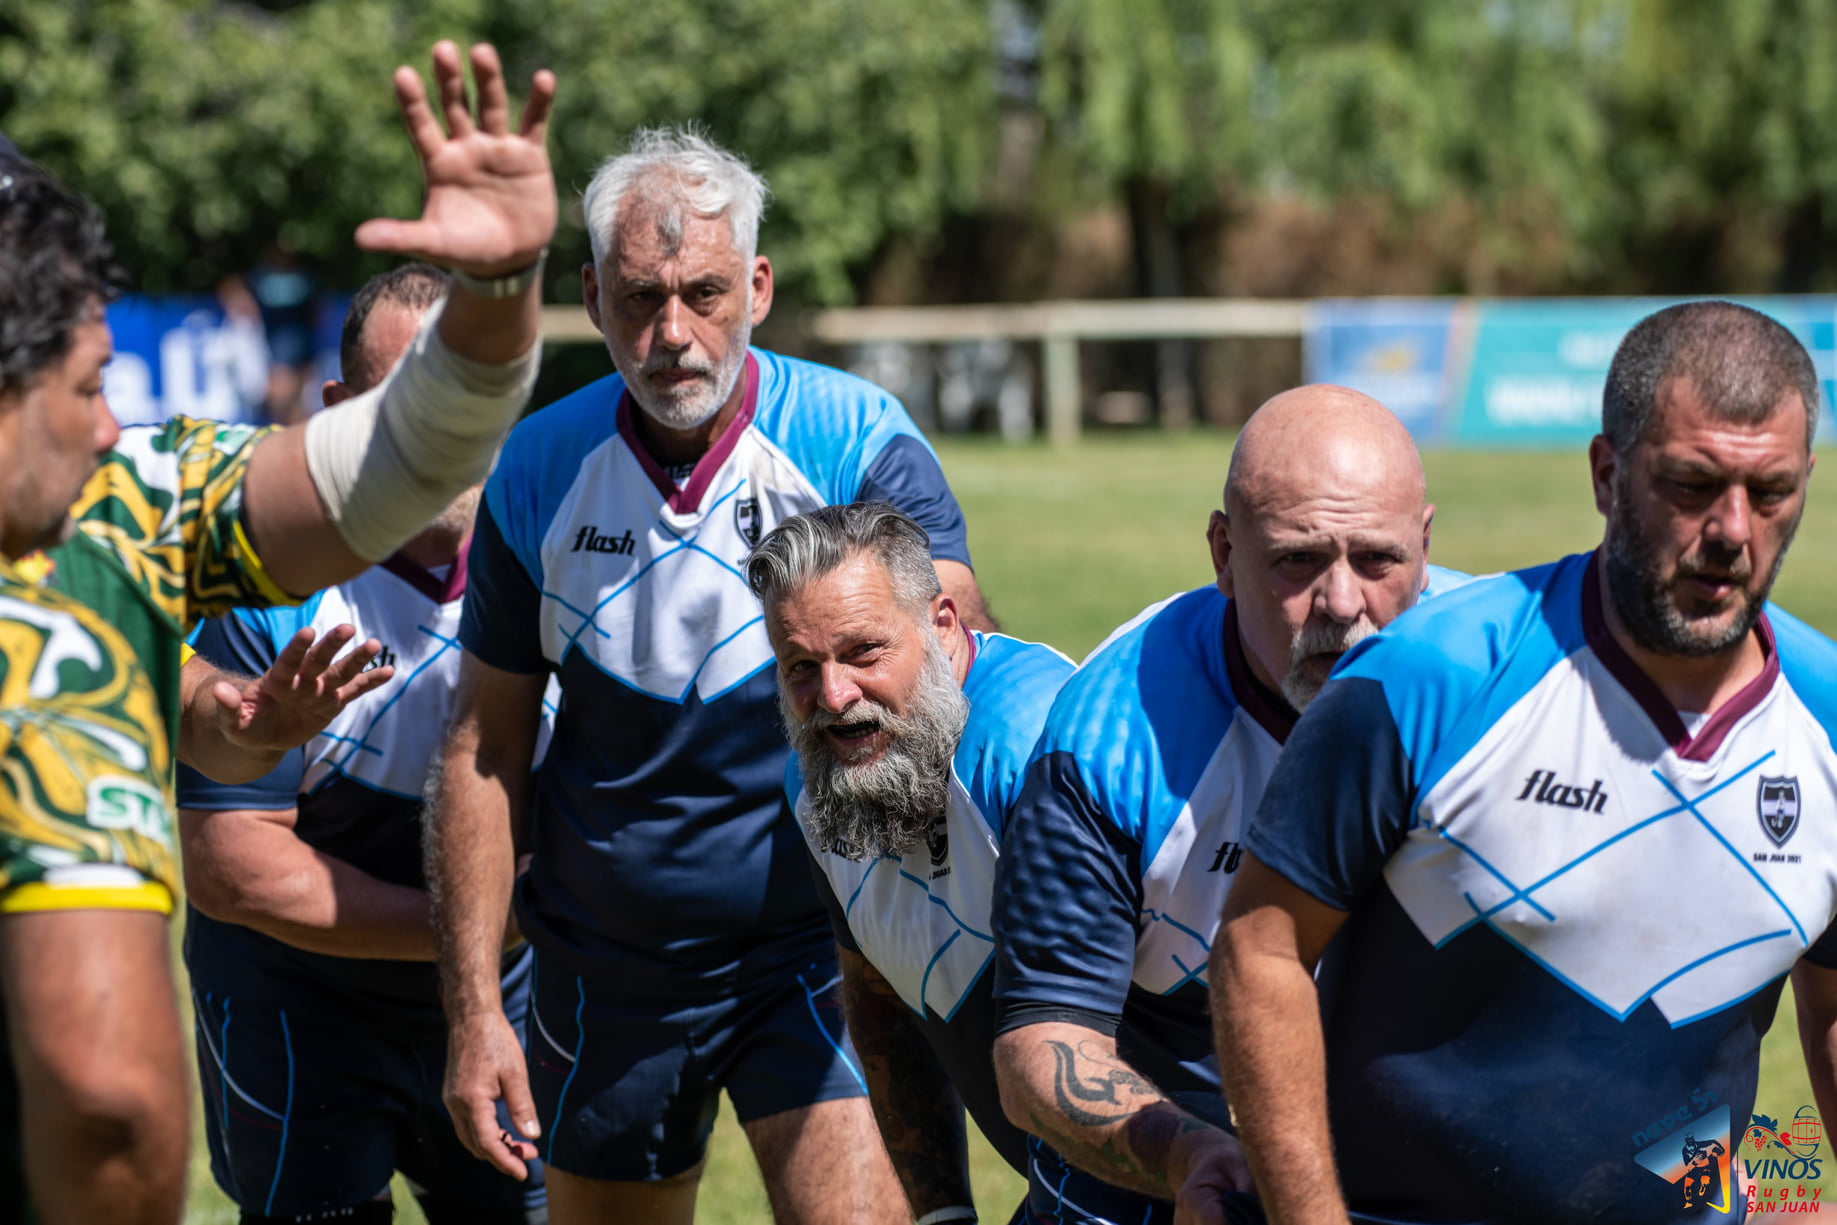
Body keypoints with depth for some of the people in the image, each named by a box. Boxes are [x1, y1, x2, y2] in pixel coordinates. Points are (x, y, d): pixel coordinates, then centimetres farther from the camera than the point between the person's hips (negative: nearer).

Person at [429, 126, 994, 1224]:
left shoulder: (861, 442, -9)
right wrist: (474, 1009, -1)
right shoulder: (540, 471, -2)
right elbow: (487, 751, 4)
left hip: (814, 949, -3)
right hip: (608, 969, 3)